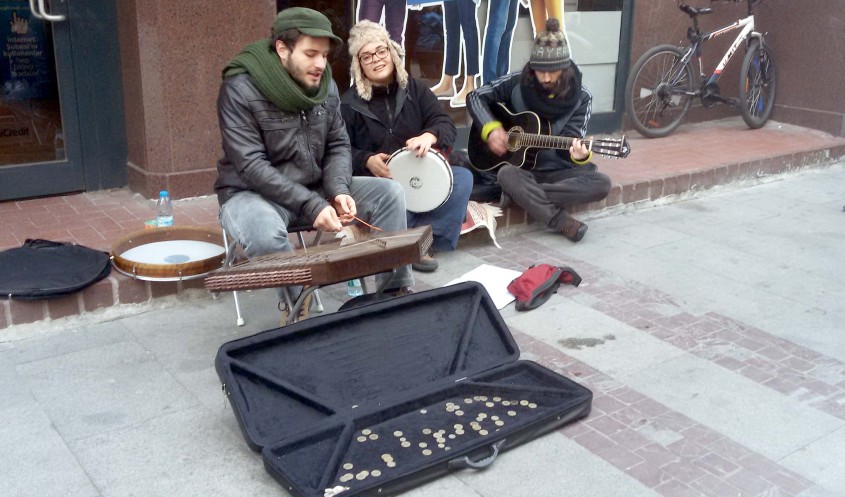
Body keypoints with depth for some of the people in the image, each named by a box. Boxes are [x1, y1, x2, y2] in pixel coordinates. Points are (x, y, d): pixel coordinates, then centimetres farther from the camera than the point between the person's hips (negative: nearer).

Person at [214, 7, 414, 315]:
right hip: (252, 194, -5)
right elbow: (252, 166, -24)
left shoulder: (325, 86, 0)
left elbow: (338, 146, 4)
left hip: (315, 189, 6)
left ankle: (396, 291, -1)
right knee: (266, 234, -40)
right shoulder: (240, 90, -19)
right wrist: (311, 206, -30)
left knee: (389, 193, -9)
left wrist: (339, 192, -18)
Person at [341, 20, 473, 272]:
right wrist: (367, 161, -21)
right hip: (376, 182, -4)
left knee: (463, 178, -21)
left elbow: (446, 124, -1)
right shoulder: (349, 103, 0)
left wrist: (429, 136, -25)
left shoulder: (415, 89, 8)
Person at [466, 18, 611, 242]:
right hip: (522, 168, -1)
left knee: (602, 184, -26)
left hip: (559, 171, 1)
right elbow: (475, 97, 0)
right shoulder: (518, 83, -7)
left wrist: (579, 154, -36)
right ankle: (563, 222, -31)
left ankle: (521, 195, -26)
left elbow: (569, 143, -12)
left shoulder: (581, 98, -7)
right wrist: (491, 129, -16)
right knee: (507, 174, -37)